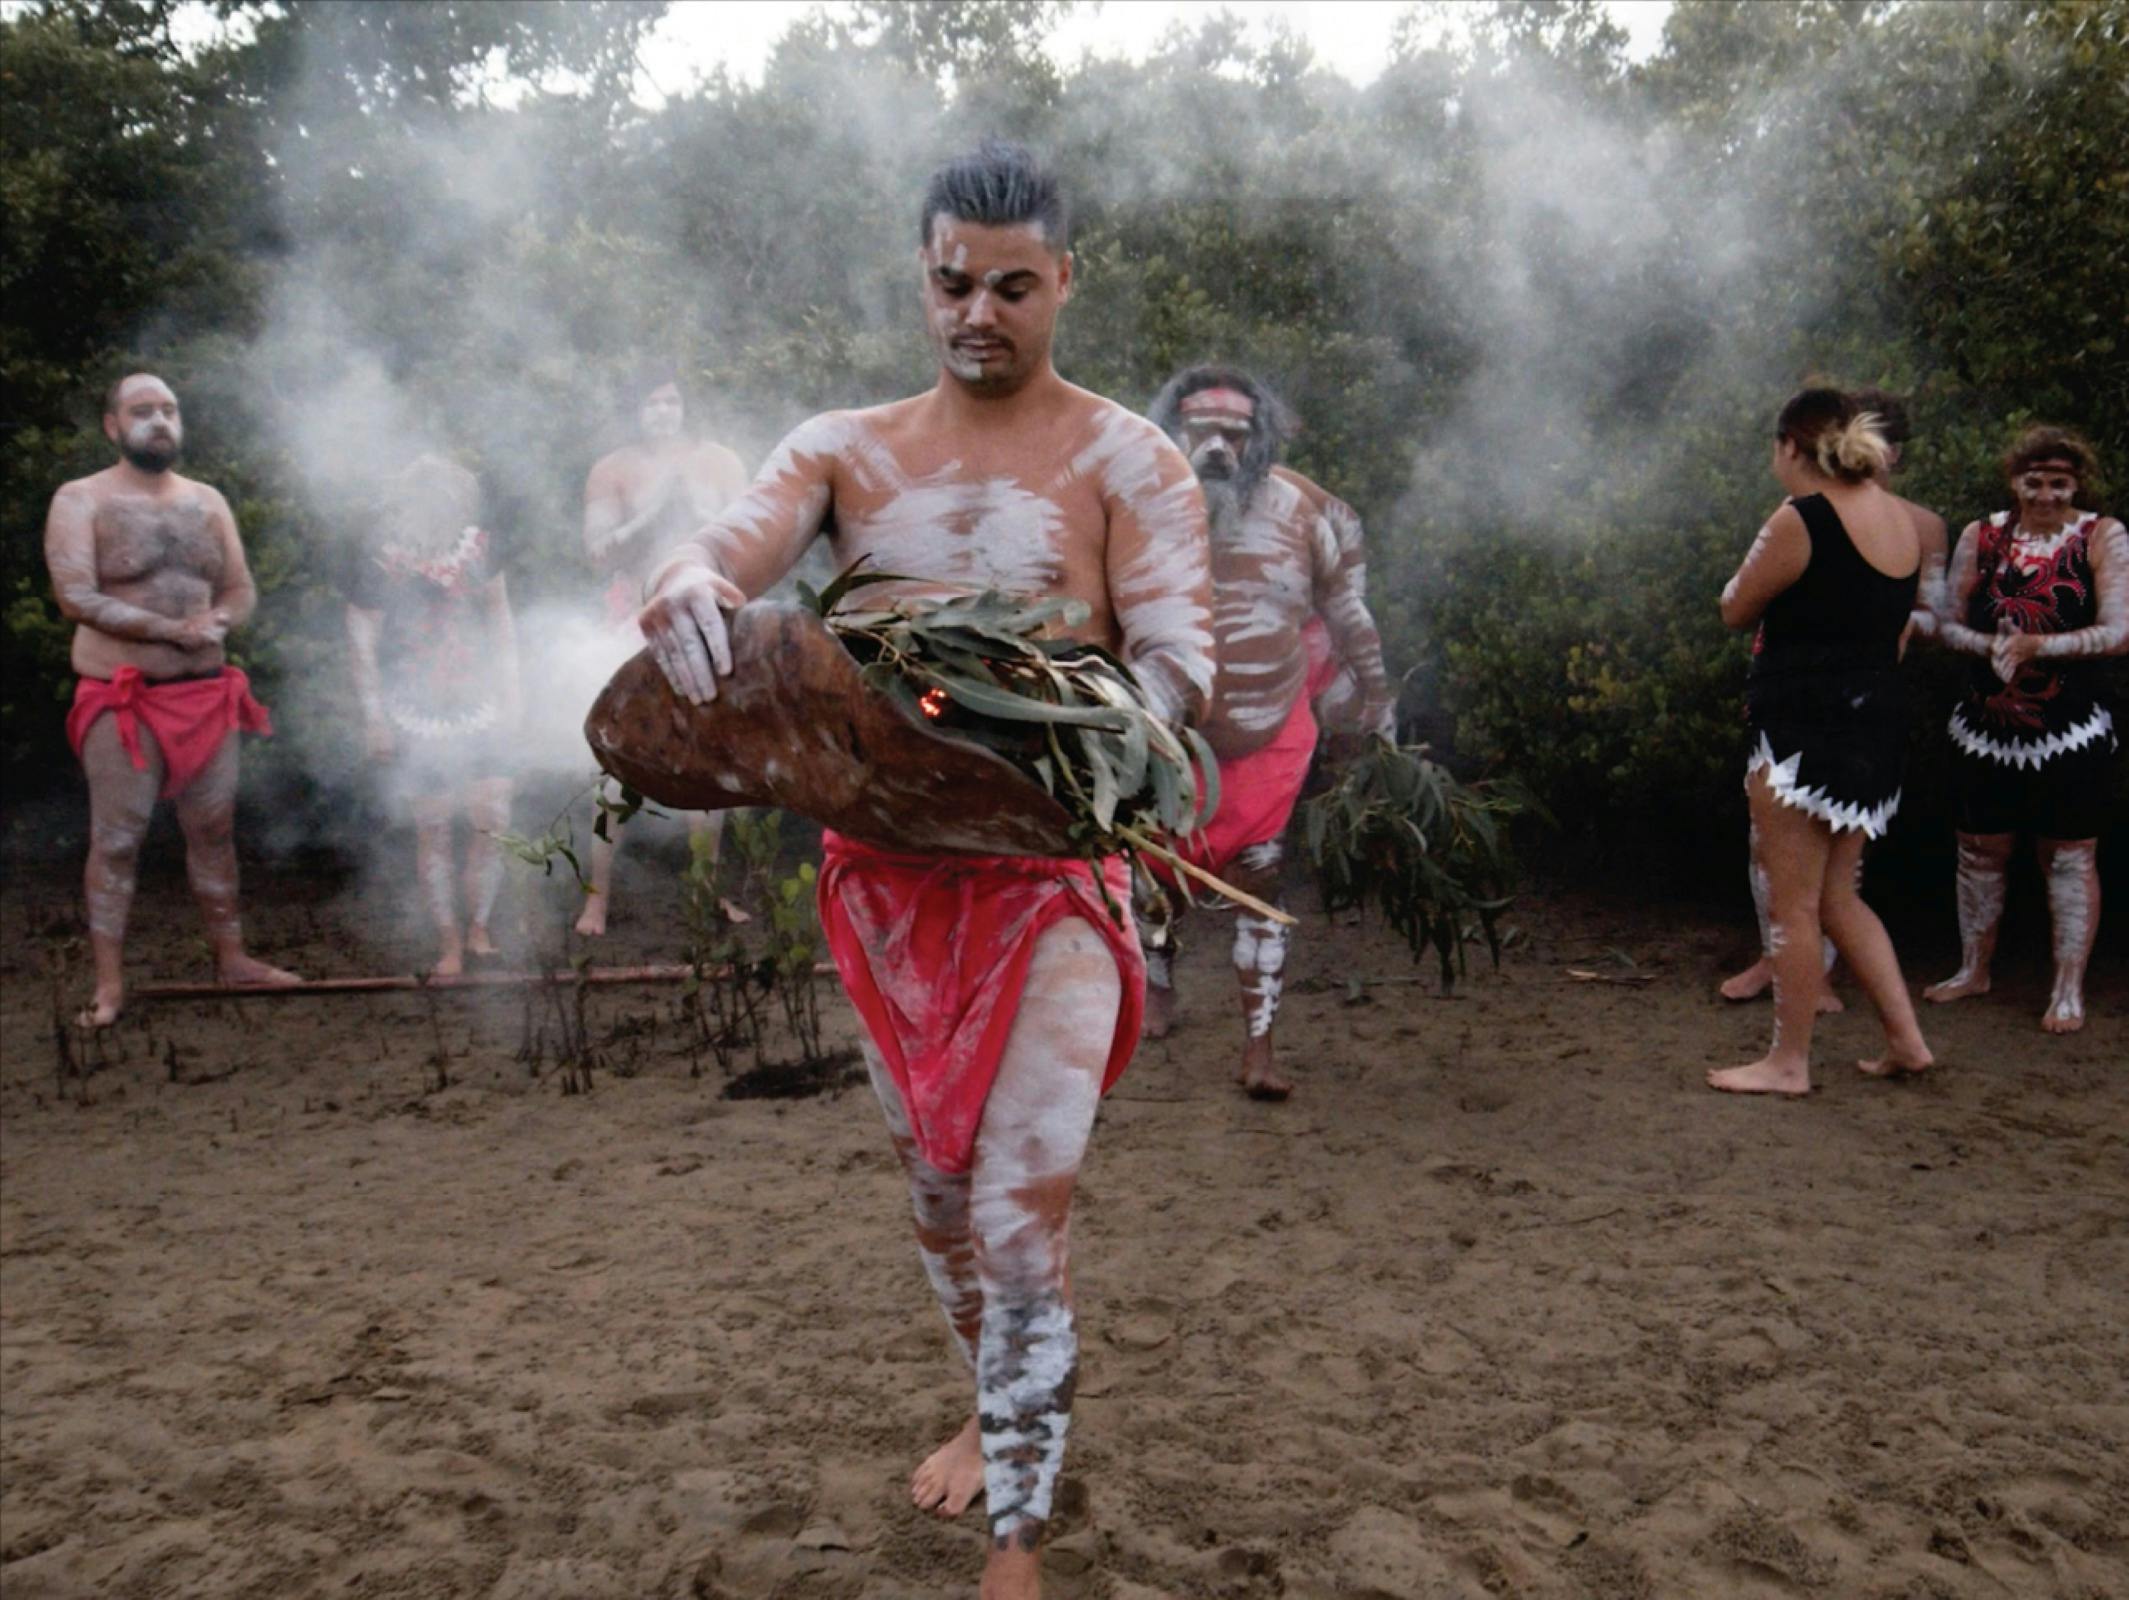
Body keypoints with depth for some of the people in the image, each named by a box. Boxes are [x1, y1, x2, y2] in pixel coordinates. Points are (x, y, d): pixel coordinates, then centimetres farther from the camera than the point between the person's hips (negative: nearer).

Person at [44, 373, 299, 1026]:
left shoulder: (207, 501, 12)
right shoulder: (81, 500, -3)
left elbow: (241, 590, 13)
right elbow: (75, 597, -13)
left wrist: (218, 622, -11)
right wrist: (173, 629, -19)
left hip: (208, 694, 5)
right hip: (123, 700, -4)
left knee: (215, 831, 11)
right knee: (115, 841, -1)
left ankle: (231, 956, 22)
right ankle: (108, 982, 6)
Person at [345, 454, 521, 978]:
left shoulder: (477, 544, -1)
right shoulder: (378, 561, -12)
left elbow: (500, 616, 11)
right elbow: (361, 642, -5)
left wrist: (509, 690, 10)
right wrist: (375, 719, -6)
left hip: (478, 709, 3)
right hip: (416, 719, -3)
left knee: (493, 821, -2)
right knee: (433, 831, 2)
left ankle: (478, 927, 16)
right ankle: (449, 941, 14)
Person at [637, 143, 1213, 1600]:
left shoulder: (1127, 462, -4)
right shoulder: (845, 450, 5)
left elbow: (1179, 661, -12)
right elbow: (730, 548, -11)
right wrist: (688, 584, -37)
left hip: (1051, 874, -4)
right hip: (887, 871, 4)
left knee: (1024, 1207, -7)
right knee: (935, 1182, 18)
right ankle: (999, 1407, 43)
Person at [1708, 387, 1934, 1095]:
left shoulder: (1799, 521, -15)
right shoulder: (1902, 520, 10)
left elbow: (1736, 610, -4)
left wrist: (1754, 563, 13)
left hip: (1808, 726, -9)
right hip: (1878, 718, 9)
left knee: (1793, 903, 1)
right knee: (1838, 897, 19)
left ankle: (1789, 1062, 9)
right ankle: (1906, 1039, 20)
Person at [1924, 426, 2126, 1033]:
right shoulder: (1980, 536, 4)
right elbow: (1948, 624, 3)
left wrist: (2035, 646, -23)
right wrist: (1989, 645, -17)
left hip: (2069, 730, -3)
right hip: (1985, 725, 3)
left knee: (2069, 857, 4)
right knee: (1980, 849, 13)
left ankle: (2069, 989, 13)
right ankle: (1973, 970, 29)